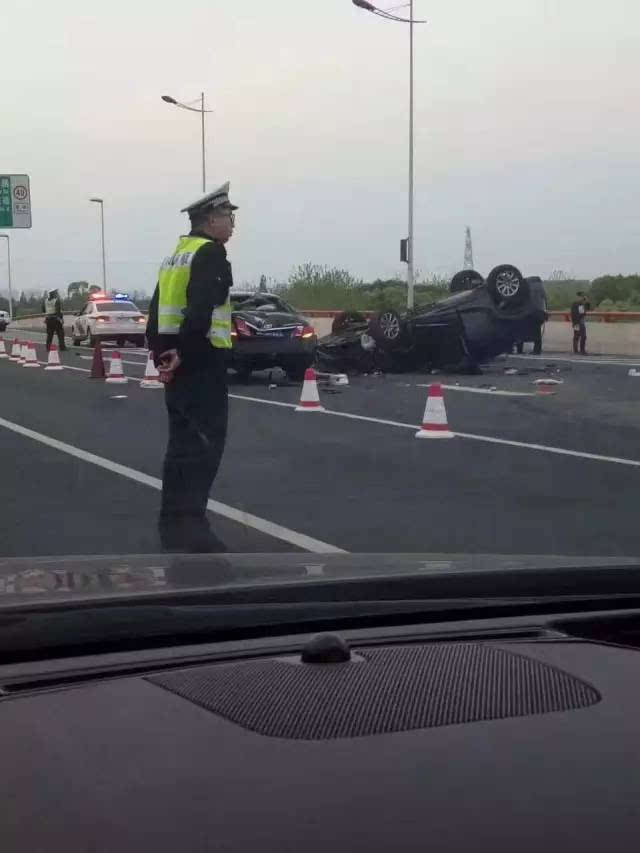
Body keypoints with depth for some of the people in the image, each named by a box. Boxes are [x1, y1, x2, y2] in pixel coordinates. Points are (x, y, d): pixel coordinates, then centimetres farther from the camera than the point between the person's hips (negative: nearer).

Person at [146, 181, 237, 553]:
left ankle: (174, 525, 16)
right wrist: (184, 351, -20)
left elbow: (157, 310, 17)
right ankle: (191, 526, -13)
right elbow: (200, 309, -23)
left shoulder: (177, 255, 18)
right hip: (201, 362, -9)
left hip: (176, 361, 9)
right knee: (205, 443, -8)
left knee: (183, 442, 13)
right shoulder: (211, 252, -10)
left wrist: (161, 351, 14)